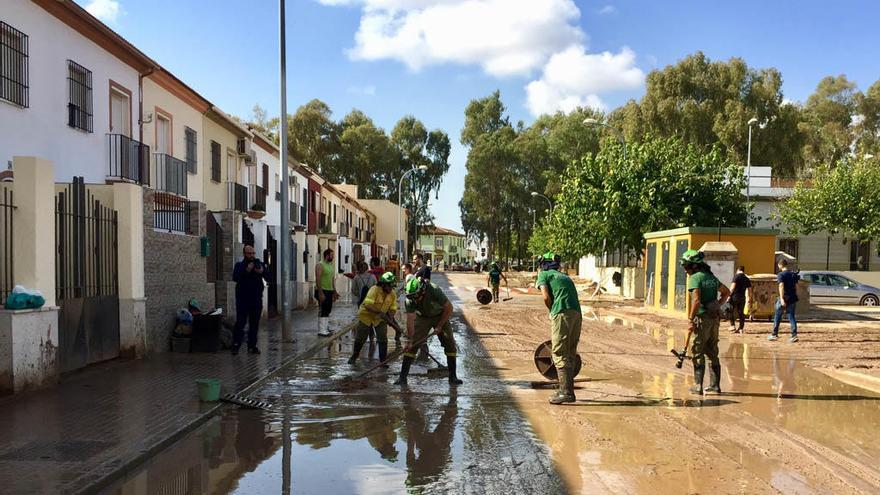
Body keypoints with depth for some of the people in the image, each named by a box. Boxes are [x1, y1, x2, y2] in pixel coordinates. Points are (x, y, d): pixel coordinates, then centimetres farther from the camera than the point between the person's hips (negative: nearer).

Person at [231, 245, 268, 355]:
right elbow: (235, 278, -14)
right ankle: (236, 345, -3)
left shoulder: (259, 264, 9)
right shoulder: (239, 265, 3)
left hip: (256, 299, 3)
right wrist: (247, 270, -24)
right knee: (240, 322, -7)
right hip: (242, 299, -3)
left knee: (254, 323, 5)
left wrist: (262, 272, -21)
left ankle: (252, 346, 11)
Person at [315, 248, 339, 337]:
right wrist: (320, 293, -22)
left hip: (330, 291, 8)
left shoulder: (332, 265, 14)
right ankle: (321, 330, -4)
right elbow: (318, 279, -17)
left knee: (328, 311, 11)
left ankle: (326, 328, 19)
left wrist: (334, 291, 17)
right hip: (323, 291, -8)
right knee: (323, 311, -7)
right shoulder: (320, 265, -11)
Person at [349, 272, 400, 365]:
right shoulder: (374, 290, -27)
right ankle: (354, 356, 34)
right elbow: (368, 305, -37)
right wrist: (380, 312, -45)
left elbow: (392, 309, -6)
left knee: (383, 340, -6)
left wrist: (391, 319, -25)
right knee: (360, 338, 9)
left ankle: (383, 360, 7)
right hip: (366, 316, -3)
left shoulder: (392, 294, -10)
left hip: (380, 319, 3)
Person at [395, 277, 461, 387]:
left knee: (450, 344, -7)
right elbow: (410, 320, -24)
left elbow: (449, 308, -24)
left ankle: (453, 377, 3)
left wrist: (439, 326, -18)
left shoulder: (435, 291, -35)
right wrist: (411, 341, -26)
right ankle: (402, 377, -4)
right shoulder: (410, 300, -27)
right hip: (422, 317, 1)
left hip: (440, 316, -1)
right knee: (411, 346, -9)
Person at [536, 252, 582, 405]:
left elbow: (546, 297, -4)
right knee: (570, 353, 14)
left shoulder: (543, 275, 11)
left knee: (559, 353, -4)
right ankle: (568, 390, 20)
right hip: (577, 313, 7)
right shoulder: (565, 276, 31)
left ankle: (566, 391, -10)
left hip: (562, 313, -7)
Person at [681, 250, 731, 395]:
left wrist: (691, 320, -17)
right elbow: (727, 292, 25)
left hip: (702, 318, -8)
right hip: (715, 318, 8)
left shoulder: (695, 277, -12)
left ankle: (698, 386, 1)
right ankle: (715, 385, 20)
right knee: (712, 353, 15)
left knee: (697, 353, 1)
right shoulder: (711, 276, 13)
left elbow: (696, 301, -22)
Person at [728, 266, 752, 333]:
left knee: (731, 311, 6)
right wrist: (749, 299, 21)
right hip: (742, 297, 5)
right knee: (741, 312, 8)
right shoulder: (747, 279, 13)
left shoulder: (736, 276, -4)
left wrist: (729, 295, -8)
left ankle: (733, 325, -1)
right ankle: (741, 328, 7)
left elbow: (733, 287, -12)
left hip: (735, 296, -5)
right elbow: (749, 290, 14)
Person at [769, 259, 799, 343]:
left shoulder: (781, 275, -8)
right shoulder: (793, 274, 10)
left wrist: (782, 298, -24)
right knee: (791, 316, 7)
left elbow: (781, 286, -19)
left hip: (784, 298, -5)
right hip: (792, 298, 5)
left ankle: (774, 334, 15)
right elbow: (796, 287, 13)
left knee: (777, 316, 8)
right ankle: (794, 335, -4)